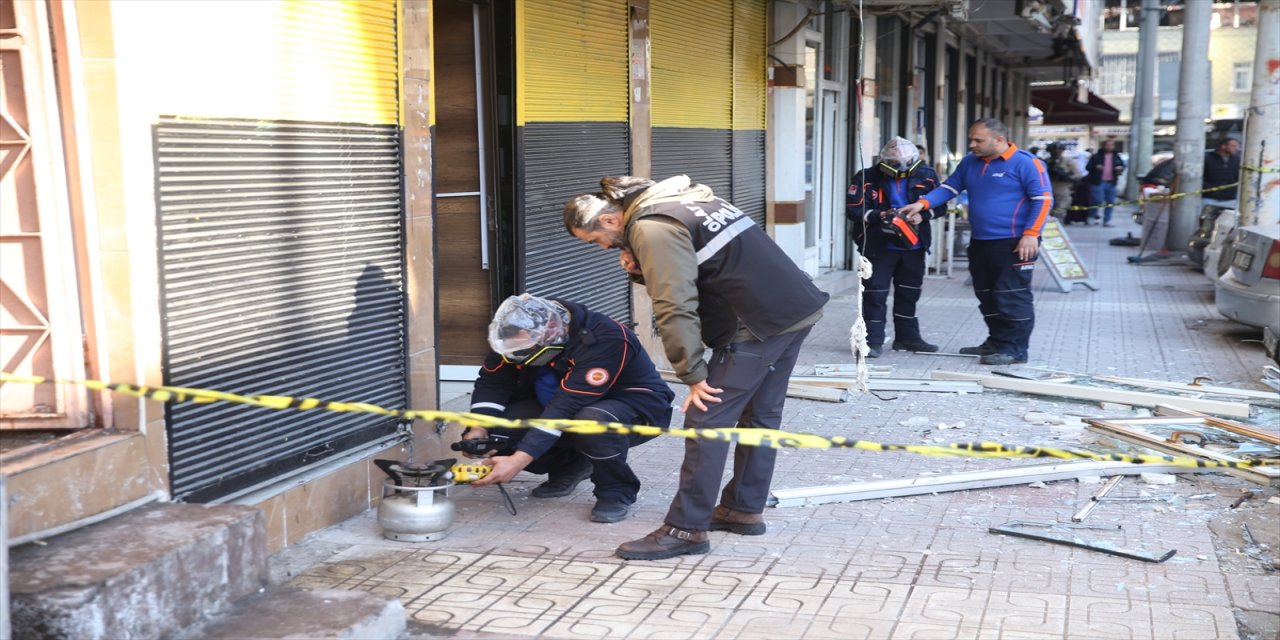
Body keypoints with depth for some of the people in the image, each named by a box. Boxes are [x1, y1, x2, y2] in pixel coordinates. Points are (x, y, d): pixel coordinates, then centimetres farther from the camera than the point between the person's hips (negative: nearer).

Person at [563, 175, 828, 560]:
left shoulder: (650, 229, -13)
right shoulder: (677, 203, 17)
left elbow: (675, 308, -18)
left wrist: (694, 375, -14)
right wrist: (641, 270, 5)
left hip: (758, 323, -10)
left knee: (707, 421, -5)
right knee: (761, 415, 18)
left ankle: (685, 529, 0)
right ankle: (745, 510, 30)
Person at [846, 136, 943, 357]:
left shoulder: (926, 175, -2)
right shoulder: (867, 178, -12)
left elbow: (940, 204, 2)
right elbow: (853, 209, -13)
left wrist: (922, 215, -17)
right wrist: (879, 216, -26)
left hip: (914, 246, 4)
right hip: (879, 246, -4)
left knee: (909, 293, 16)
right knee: (875, 293, -4)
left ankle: (907, 337, 29)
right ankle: (873, 341, 2)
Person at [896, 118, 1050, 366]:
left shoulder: (1025, 163, -9)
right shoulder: (970, 162, 12)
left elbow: (1043, 200, -10)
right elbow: (949, 188, 12)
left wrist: (1030, 234, -17)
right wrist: (923, 203, -5)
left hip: (1013, 244, -8)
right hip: (979, 243, 8)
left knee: (1012, 297, -7)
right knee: (986, 296, 14)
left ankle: (1015, 350, -1)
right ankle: (996, 342, 26)